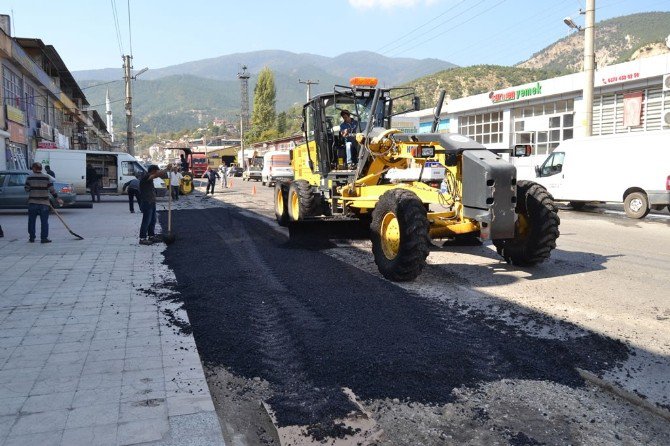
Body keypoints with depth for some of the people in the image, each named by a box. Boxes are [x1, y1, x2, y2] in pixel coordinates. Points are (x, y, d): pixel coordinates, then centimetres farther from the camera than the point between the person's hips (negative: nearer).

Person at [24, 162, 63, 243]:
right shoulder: (46, 177, -3)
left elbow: (27, 189, 3)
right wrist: (57, 199, 5)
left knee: (31, 221, 11)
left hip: (32, 202, 1)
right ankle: (44, 238, 1)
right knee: (44, 221, 3)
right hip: (44, 203, -1)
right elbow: (52, 190, -3)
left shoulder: (29, 177, -1)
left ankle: (31, 238, 16)